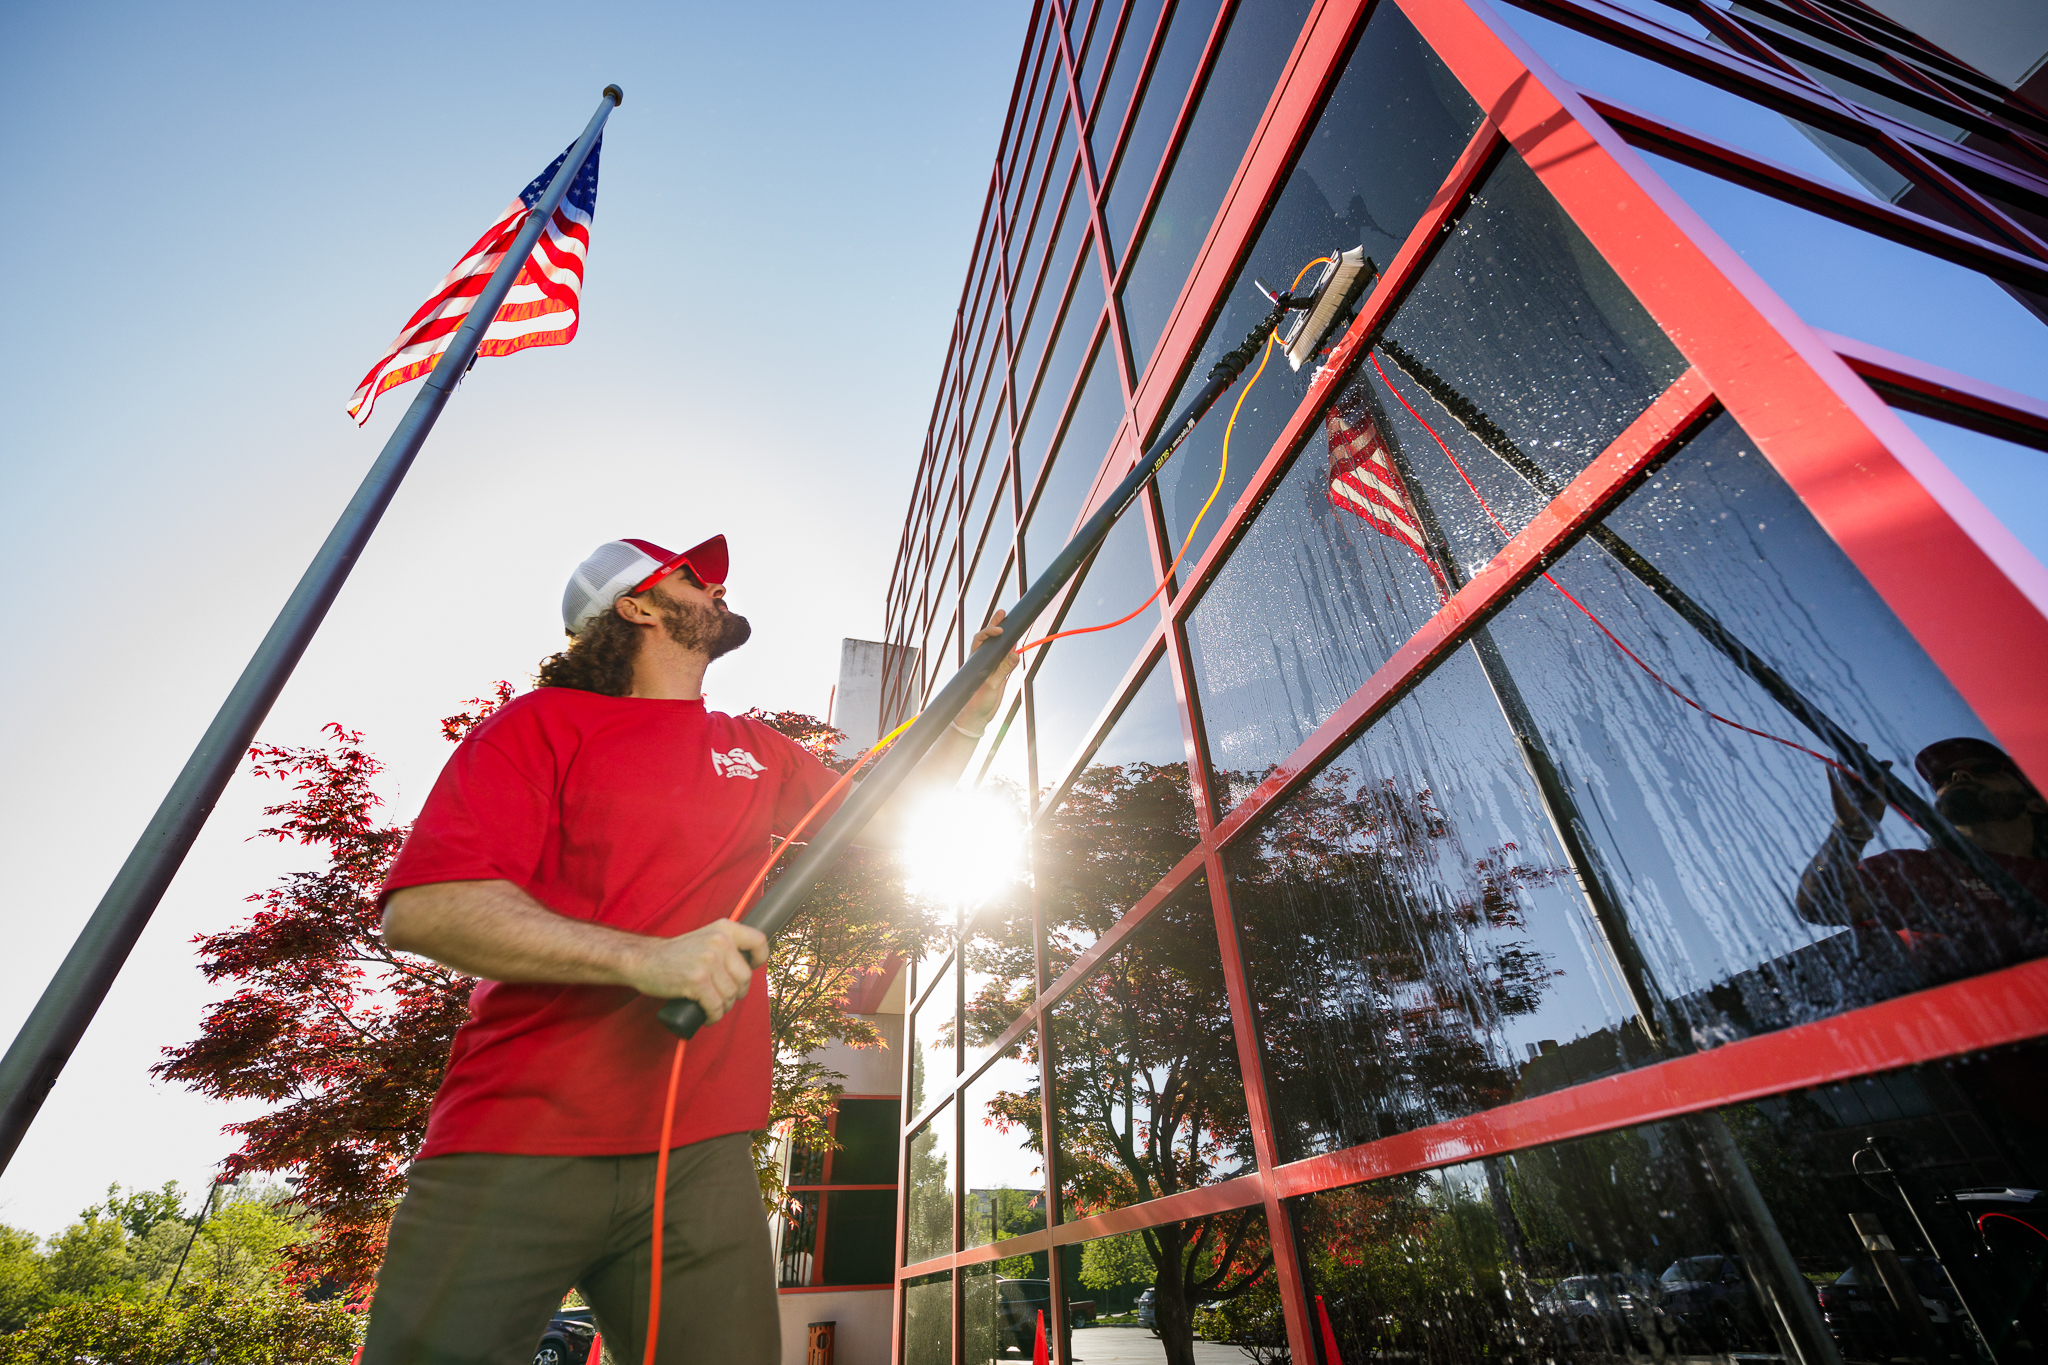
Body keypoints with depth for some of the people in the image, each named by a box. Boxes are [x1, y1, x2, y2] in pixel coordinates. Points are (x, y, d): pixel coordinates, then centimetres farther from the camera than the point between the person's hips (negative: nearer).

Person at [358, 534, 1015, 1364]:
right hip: (512, 1151, -3)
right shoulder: (543, 724, -1)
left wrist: (977, 706, 18)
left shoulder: (755, 752, 14)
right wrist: (646, 959, -23)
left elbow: (883, 819, 22)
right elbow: (420, 910, -13)